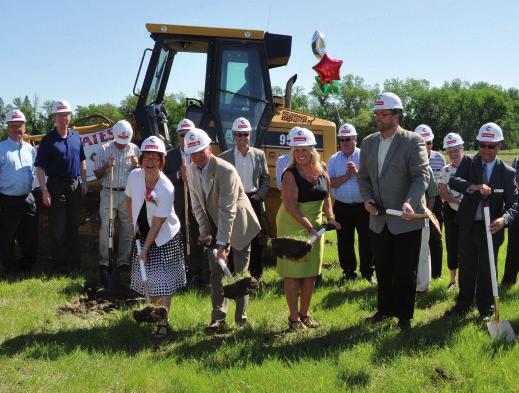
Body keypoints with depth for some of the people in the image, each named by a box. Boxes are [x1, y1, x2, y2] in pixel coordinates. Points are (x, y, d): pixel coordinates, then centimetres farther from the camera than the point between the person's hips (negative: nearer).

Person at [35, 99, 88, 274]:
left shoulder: (76, 137, 8)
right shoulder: (48, 140, -9)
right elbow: (40, 167, -11)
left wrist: (84, 182, 12)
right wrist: (44, 191, -17)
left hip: (75, 186, 5)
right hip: (56, 186, -5)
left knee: (74, 226, 12)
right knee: (58, 228, -1)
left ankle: (74, 261, 22)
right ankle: (59, 264, 7)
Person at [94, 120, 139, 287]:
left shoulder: (134, 150, 6)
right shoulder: (104, 149, 2)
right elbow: (97, 174, 4)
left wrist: (136, 166, -9)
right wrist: (107, 166, -14)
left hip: (128, 195, 2)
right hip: (109, 193, -2)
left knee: (128, 230, 4)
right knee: (106, 228, -8)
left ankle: (123, 262, 13)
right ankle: (104, 263, -2)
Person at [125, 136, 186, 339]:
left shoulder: (166, 189, -26)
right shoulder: (134, 176, -12)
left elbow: (157, 223, -22)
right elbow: (129, 200, 8)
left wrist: (146, 249, -20)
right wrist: (134, 224, 5)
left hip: (165, 237, -5)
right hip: (142, 234, 5)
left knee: (162, 279, -6)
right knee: (146, 276, 13)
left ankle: (163, 322, 2)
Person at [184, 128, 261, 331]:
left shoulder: (226, 171, -29)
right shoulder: (192, 170, -7)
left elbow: (227, 210, -31)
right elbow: (197, 205, 0)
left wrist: (222, 243, -34)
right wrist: (205, 232, -10)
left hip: (238, 225, -5)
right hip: (215, 225, 5)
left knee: (240, 272, 3)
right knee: (216, 272, 3)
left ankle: (241, 316, 15)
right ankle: (218, 317, 8)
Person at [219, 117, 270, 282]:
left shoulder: (259, 155, 6)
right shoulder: (225, 157, 0)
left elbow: (266, 180, 10)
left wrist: (259, 195, -4)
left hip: (254, 201, 2)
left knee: (257, 239, 5)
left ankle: (257, 273, 17)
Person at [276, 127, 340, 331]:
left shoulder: (321, 170, 3)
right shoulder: (290, 175, -15)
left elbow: (326, 196, 13)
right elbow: (290, 206, -20)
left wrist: (330, 217, -1)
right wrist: (309, 226, -24)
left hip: (315, 224, 6)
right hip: (293, 225, -6)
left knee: (311, 272, 11)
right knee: (293, 272, -3)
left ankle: (304, 314, 25)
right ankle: (293, 319, 5)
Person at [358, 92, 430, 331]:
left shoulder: (413, 141, -11)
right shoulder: (368, 143, 7)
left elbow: (422, 176, -20)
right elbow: (363, 176, 15)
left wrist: (409, 203, -36)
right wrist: (367, 198, -4)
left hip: (406, 219, -5)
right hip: (379, 220, 5)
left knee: (405, 272, 5)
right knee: (382, 270, 17)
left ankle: (404, 315, 19)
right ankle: (384, 309, 33)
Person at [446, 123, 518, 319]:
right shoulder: (468, 162, 0)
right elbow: (453, 181, -16)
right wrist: (474, 187, -35)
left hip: (491, 229, -2)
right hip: (467, 227, 2)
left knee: (487, 269, 7)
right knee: (466, 267, 14)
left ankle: (486, 309, 23)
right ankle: (464, 304, 30)